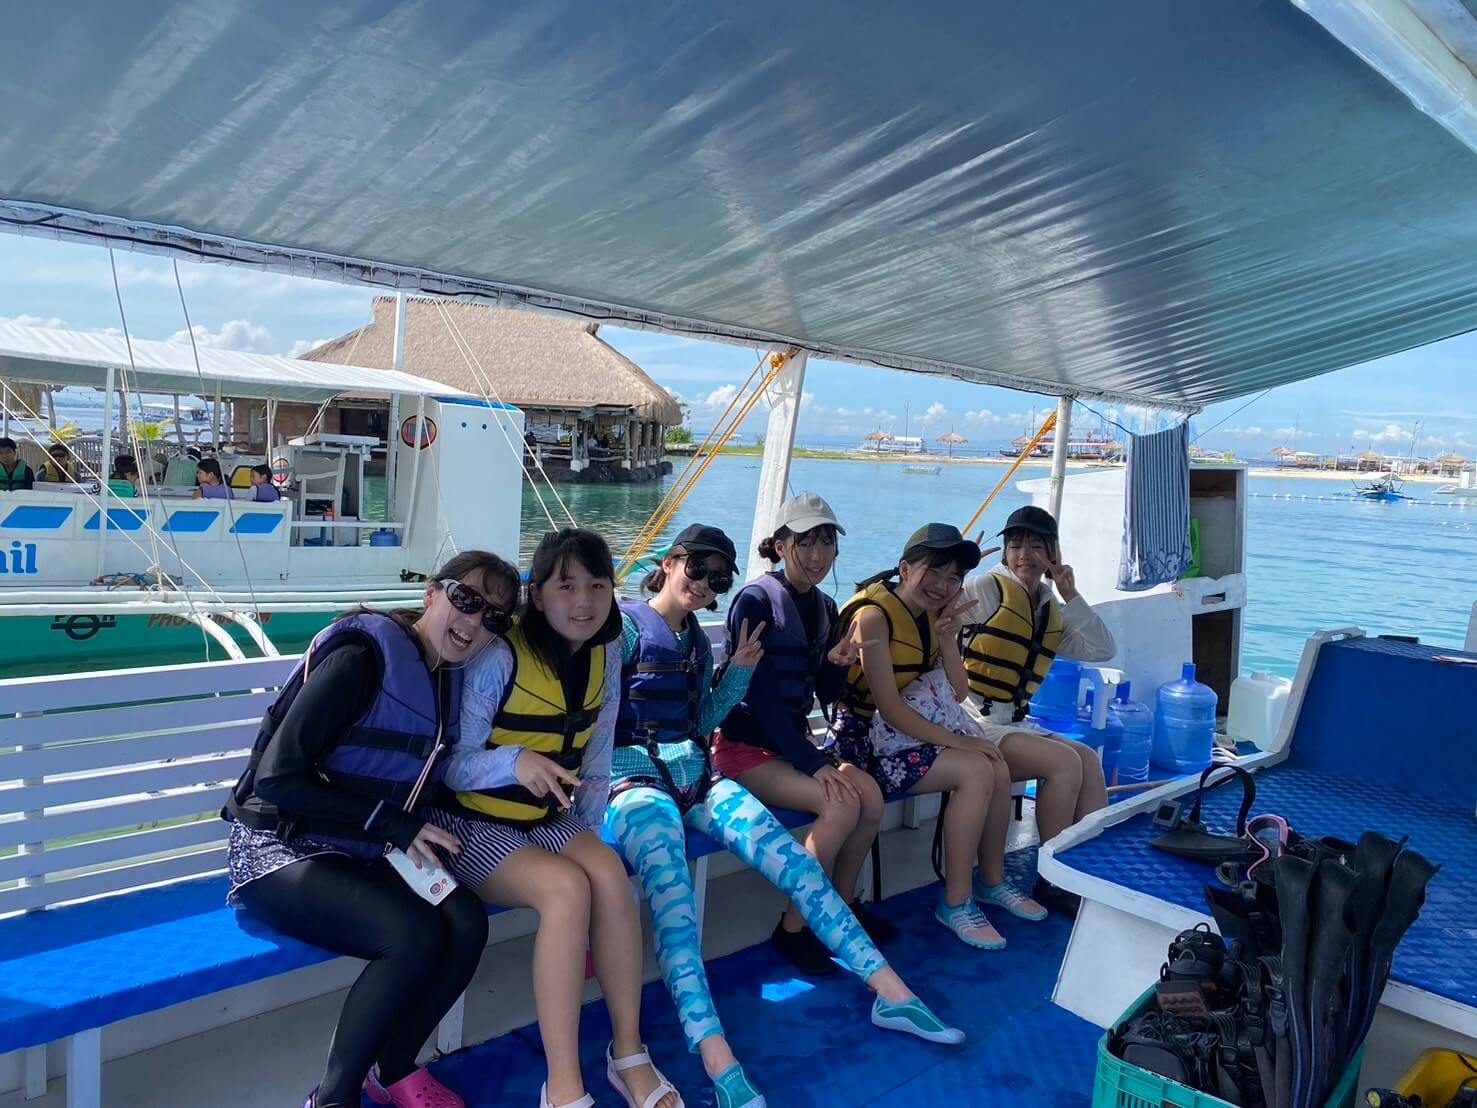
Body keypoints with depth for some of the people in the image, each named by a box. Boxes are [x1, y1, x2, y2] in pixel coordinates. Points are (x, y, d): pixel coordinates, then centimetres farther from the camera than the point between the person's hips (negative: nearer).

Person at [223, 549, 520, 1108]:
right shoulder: (364, 658, -19)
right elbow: (280, 776, -22)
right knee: (415, 934, -29)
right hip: (281, 847, -7)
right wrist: (396, 825, -21)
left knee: (466, 922, -19)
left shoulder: (452, 680, 5)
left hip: (362, 853, 7)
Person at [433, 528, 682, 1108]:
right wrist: (515, 762, -34)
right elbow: (451, 766, -17)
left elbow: (597, 755, 7)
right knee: (567, 887, -29)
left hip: (549, 820, 5)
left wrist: (588, 830, 1)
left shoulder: (604, 657, -2)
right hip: (474, 823, -5)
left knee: (609, 874, -23)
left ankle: (629, 1053, -7)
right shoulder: (499, 658, -21)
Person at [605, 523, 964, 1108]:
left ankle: (891, 992, -15)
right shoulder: (626, 626, -3)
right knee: (671, 886, -33)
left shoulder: (698, 640, 18)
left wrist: (739, 669, 9)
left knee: (786, 853, -15)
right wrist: (652, 763, -17)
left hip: (694, 772, 6)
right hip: (633, 775, -6)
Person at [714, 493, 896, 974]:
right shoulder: (756, 600, -15)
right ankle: (793, 928, -8)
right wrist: (814, 763, -20)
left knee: (870, 794, -15)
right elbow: (760, 695, -18)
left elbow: (826, 695, 11)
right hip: (747, 744, -7)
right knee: (841, 805, -25)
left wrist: (837, 663, -12)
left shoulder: (824, 607, 7)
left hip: (794, 739, 7)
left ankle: (842, 905, 7)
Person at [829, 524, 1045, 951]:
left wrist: (948, 637, -9)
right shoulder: (874, 615, -19)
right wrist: (955, 740, -22)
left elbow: (958, 693, 4)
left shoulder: (931, 615, 6)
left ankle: (991, 882, 10)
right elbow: (890, 709, -23)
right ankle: (955, 903, -11)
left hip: (915, 729, 8)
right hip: (867, 739, -8)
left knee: (999, 770, -11)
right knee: (976, 771, -22)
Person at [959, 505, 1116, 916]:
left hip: (1015, 725, 7)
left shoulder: (1051, 610, 15)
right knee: (1065, 762, -21)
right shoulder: (986, 589, -7)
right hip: (976, 725, -7)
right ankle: (1054, 879, -8)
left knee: (1088, 760, -13)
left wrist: (1071, 597, 2)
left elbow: (1103, 650, 8)